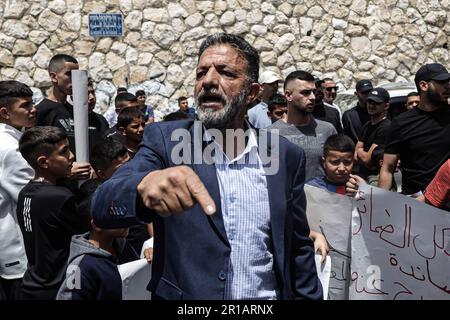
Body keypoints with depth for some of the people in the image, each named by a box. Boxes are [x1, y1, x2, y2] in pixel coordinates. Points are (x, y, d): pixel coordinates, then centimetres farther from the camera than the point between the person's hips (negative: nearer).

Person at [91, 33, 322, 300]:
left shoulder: (286, 155, -4)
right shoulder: (165, 140, -10)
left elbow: (299, 249, 2)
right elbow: (102, 206, -23)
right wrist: (146, 184, -41)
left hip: (269, 296, 2)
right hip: (184, 297, -1)